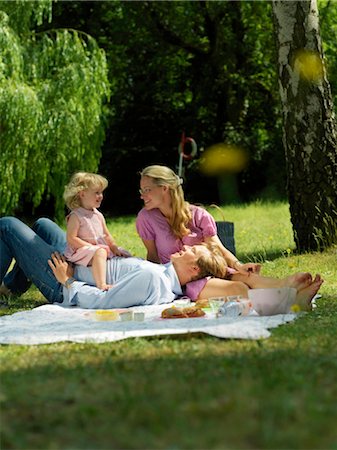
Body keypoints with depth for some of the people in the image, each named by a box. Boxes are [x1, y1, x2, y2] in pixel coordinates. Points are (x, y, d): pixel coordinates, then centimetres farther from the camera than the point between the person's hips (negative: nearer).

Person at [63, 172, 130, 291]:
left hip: (101, 248, 9)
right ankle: (101, 284, -52)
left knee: (124, 255, 5)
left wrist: (114, 248, 2)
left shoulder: (99, 215, 15)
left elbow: (107, 236, 19)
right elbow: (71, 239, -17)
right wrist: (91, 247, -21)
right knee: (100, 253, -37)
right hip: (81, 251, -9)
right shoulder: (76, 216, -10)